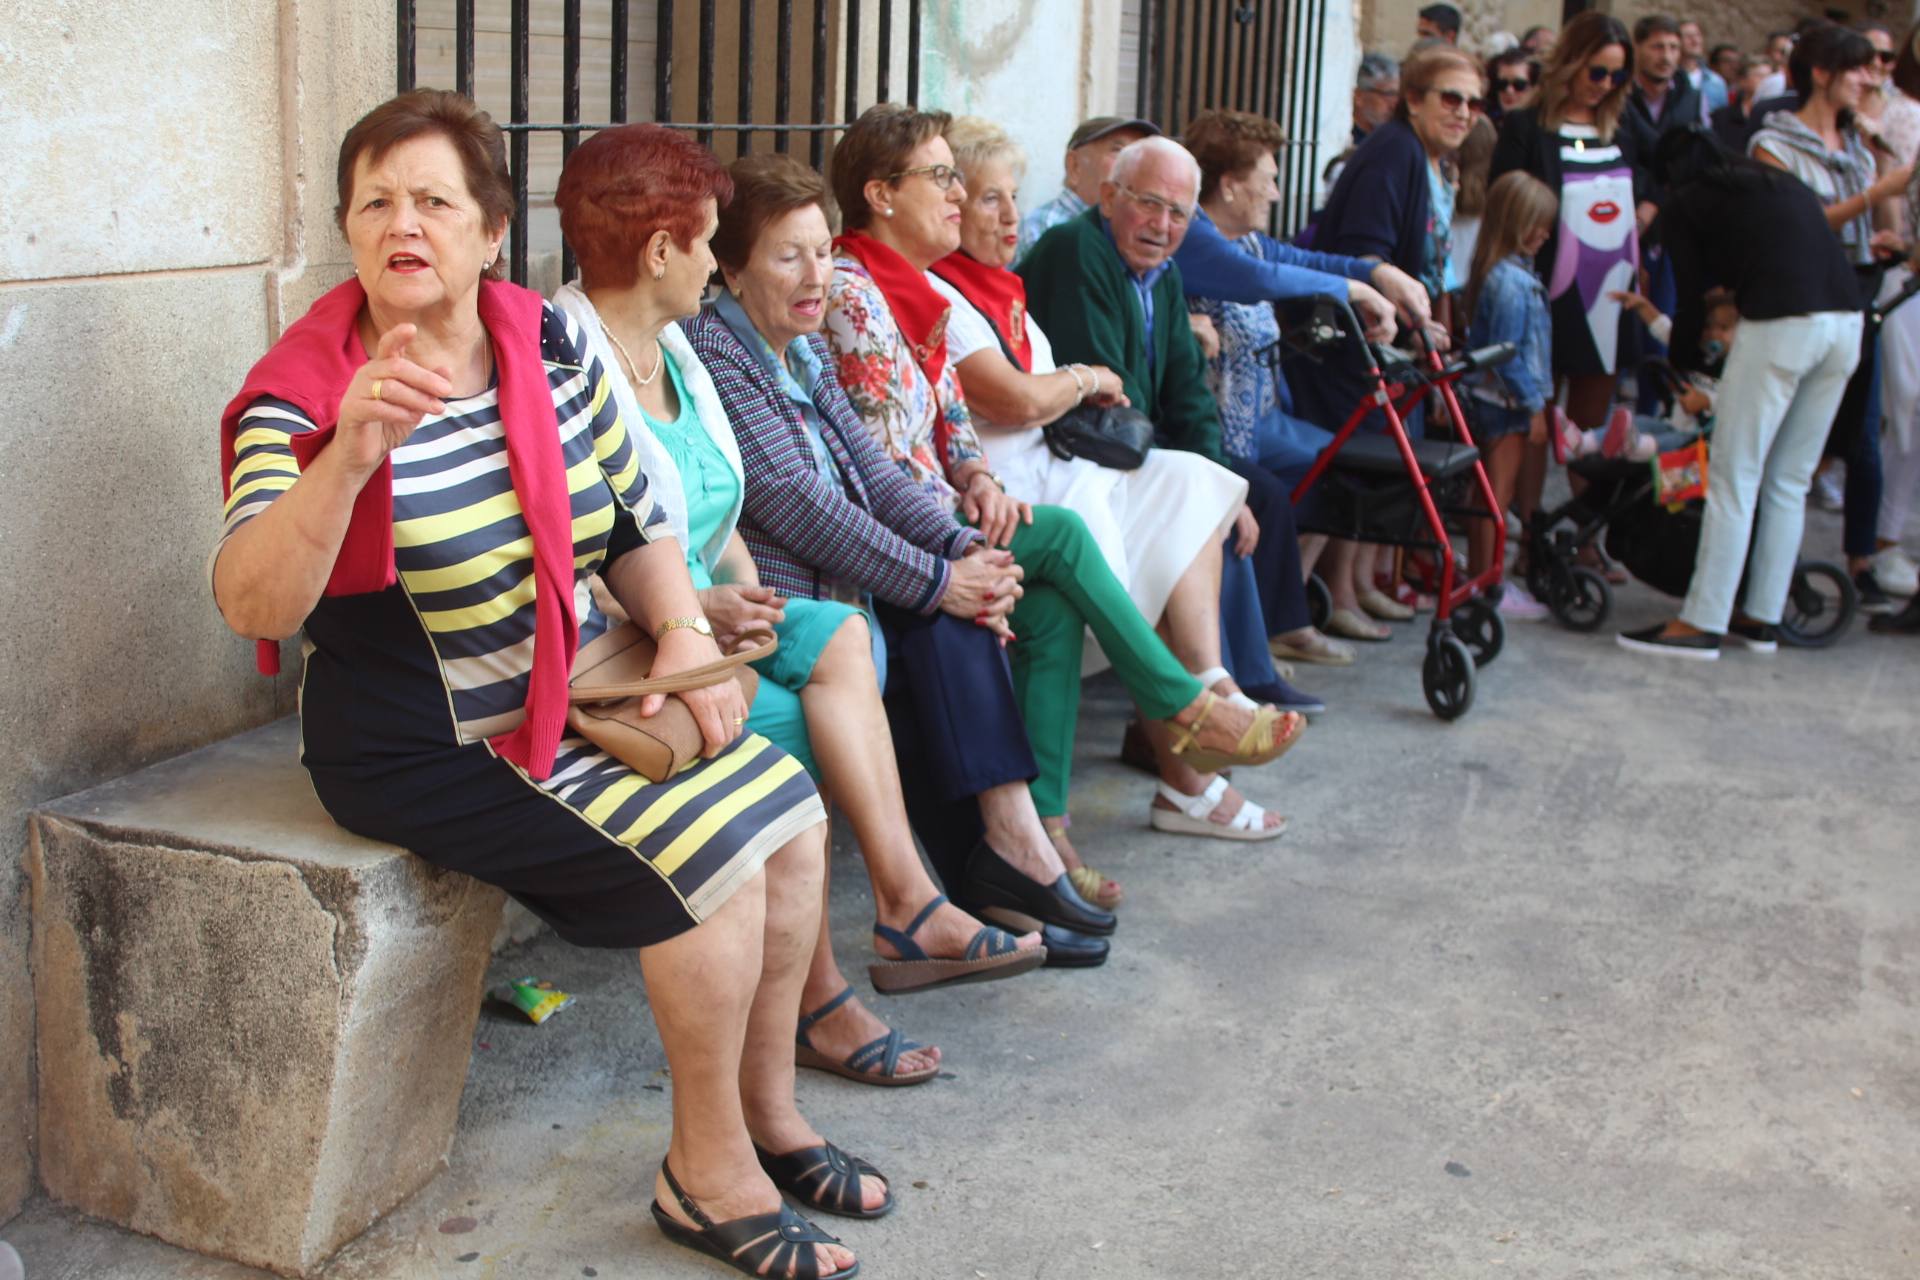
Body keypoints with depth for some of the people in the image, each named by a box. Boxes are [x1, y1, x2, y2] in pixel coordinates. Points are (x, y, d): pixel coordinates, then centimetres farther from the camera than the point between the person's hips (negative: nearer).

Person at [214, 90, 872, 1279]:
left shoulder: (549, 343, 1)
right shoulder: (305, 396, -15)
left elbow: (637, 522, 10)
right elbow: (253, 606, -30)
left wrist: (684, 634, -7)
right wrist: (348, 457, -43)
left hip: (581, 693, 7)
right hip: (424, 741, -6)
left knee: (792, 812, -4)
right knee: (713, 857, -19)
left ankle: (767, 1111, 13)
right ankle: (708, 1172, 0)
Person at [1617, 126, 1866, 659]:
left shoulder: (1683, 205, 10)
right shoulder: (1782, 183, 28)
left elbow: (1693, 297, 10)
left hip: (1781, 324, -6)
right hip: (1847, 320, 7)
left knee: (1733, 480, 0)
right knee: (1790, 482, 14)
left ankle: (1701, 624, 2)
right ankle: (1762, 617, 21)